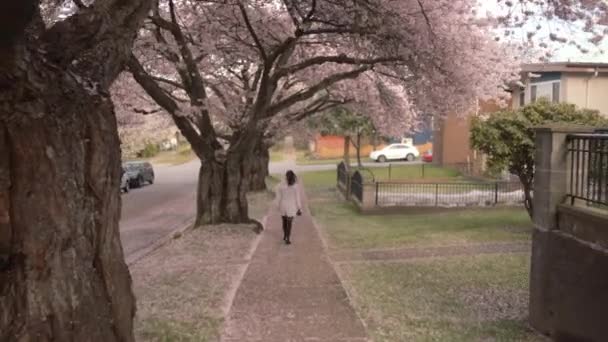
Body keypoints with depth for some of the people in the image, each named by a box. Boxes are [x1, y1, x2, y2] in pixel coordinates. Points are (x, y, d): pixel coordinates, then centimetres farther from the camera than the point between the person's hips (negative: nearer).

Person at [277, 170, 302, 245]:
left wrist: (279, 207, 11)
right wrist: (299, 208, 1)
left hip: (283, 206, 2)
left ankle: (285, 236, 38)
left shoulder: (281, 186, -9)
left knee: (284, 222, 22)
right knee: (289, 224, 6)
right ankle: (288, 239, 3)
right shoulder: (295, 187, -14)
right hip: (291, 207, -2)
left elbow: (280, 198, -2)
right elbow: (297, 198, -9)